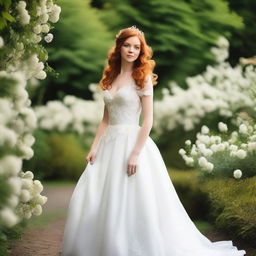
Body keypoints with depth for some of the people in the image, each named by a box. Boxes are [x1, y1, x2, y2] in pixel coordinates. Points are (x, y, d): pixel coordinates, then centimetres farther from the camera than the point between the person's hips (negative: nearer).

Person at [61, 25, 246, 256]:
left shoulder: (143, 77, -4)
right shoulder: (110, 77, 13)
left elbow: (148, 121, -11)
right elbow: (106, 119, 14)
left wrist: (136, 153, -18)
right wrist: (95, 147, 5)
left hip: (132, 141, -6)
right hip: (110, 144, 6)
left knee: (131, 203, -5)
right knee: (93, 200, 5)